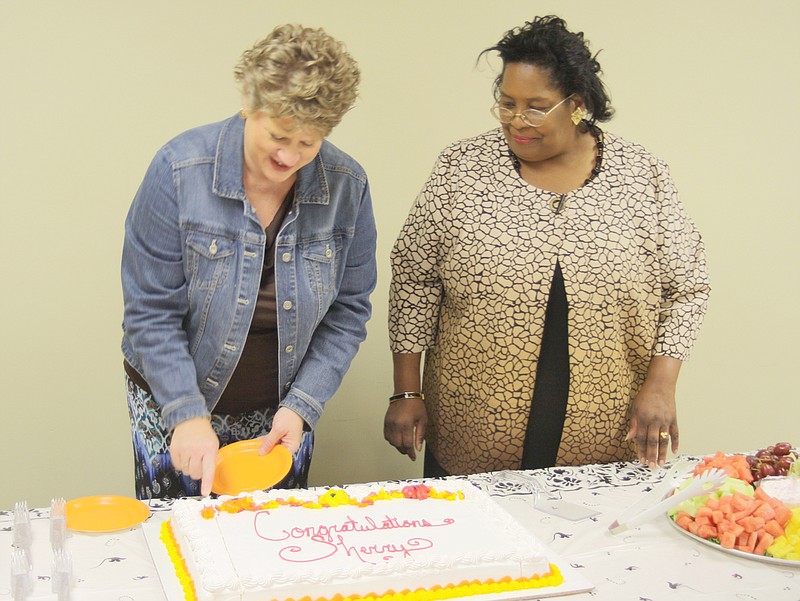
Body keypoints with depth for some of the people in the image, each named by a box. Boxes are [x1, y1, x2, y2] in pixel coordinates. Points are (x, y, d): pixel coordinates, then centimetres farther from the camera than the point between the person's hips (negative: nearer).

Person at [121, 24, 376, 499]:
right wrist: (187, 415, -21)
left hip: (283, 413, 2)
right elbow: (151, 313, -15)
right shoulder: (180, 170, -18)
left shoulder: (347, 186, -10)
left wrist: (301, 405, -13)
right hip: (175, 404, -2)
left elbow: (348, 311, -4)